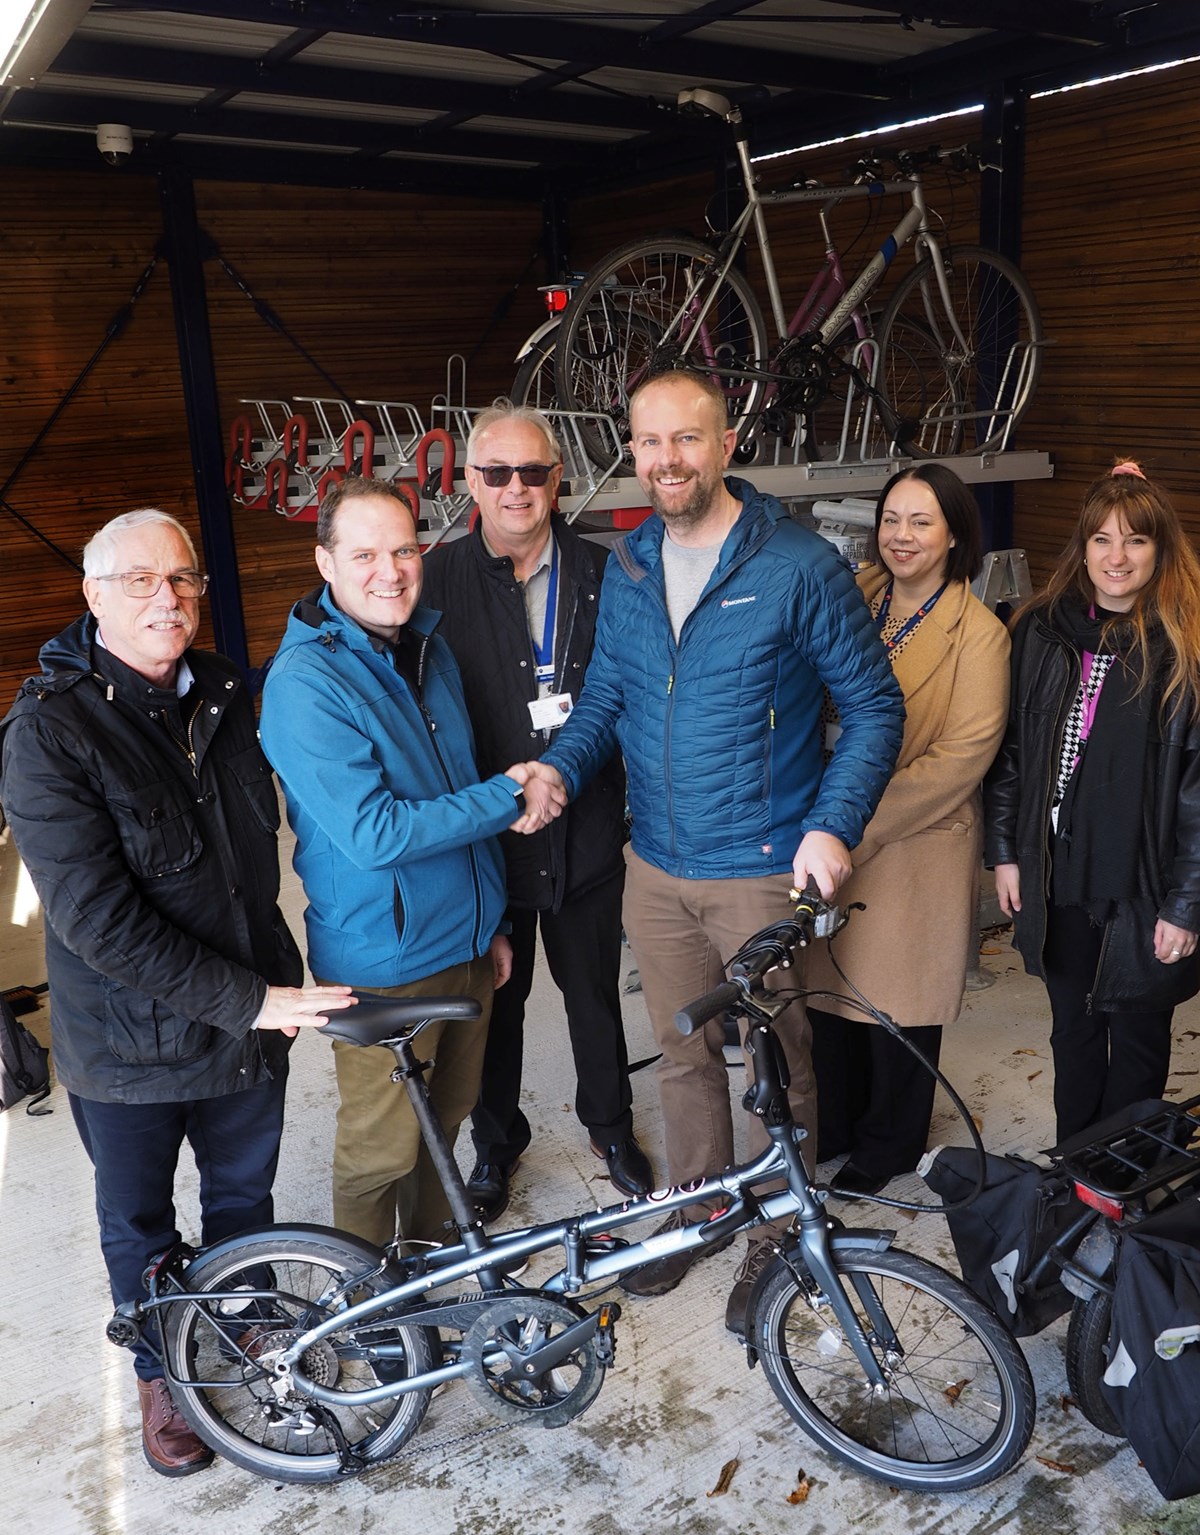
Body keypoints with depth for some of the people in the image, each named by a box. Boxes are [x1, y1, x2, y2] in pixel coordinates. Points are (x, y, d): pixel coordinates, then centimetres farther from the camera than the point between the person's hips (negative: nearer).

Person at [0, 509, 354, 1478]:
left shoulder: (225, 695, -2)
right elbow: (98, 919, -26)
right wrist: (249, 999, -25)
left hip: (253, 1017, 5)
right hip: (131, 1043, -4)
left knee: (244, 1194, 24)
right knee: (140, 1224, 19)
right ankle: (162, 1371, 45)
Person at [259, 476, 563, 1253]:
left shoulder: (429, 647, 5)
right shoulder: (305, 682, -21)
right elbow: (374, 834, -27)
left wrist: (493, 918, 17)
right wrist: (508, 799, -19)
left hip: (465, 940, 7)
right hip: (383, 962, -7)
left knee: (446, 1115, 23)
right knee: (383, 1147, 9)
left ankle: (434, 1243, 46)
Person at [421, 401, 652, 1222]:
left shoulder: (601, 572, -2)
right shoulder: (440, 577, -7)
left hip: (586, 836, 1)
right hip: (484, 837, -1)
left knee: (596, 992, 18)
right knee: (495, 999, 16)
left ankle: (610, 1124, 43)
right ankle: (496, 1143, 40)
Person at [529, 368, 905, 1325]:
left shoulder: (800, 566, -13)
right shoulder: (628, 566, 3)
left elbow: (874, 705, -8)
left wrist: (836, 824, -21)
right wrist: (561, 769, -10)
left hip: (765, 868, -4)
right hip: (656, 867, 5)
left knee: (776, 1060, 11)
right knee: (684, 1052, 19)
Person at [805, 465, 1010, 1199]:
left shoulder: (979, 635, -10)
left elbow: (962, 756, -16)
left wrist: (860, 825, -17)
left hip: (917, 848, -4)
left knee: (899, 1002, 10)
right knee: (828, 987, 15)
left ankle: (888, 1145, 33)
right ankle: (833, 1125, 38)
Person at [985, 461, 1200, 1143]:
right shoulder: (1042, 631, 3)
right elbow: (1010, 750, 9)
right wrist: (1005, 852, 6)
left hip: (1145, 886, -4)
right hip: (1059, 878, 4)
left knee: (1137, 1039, 12)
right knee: (1073, 1030, 18)